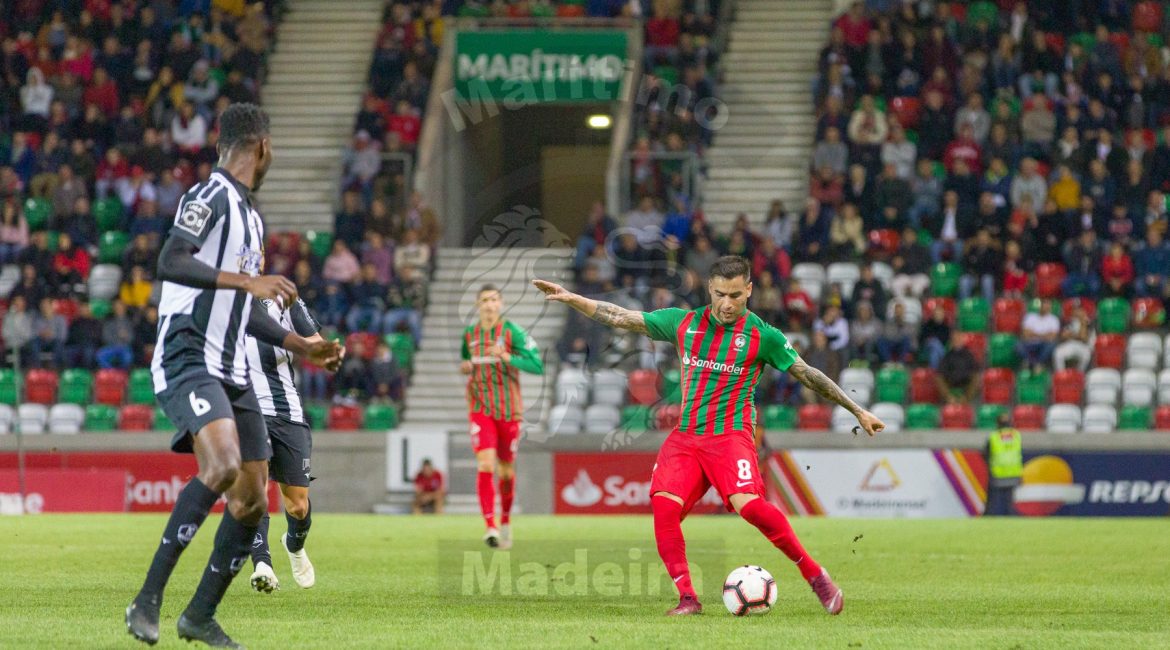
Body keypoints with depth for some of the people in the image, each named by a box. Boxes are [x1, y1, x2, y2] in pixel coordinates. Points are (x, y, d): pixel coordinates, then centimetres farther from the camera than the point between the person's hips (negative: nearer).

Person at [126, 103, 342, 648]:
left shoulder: (249, 215, 22)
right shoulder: (211, 196, -8)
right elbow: (170, 262, -23)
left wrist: (303, 347, 33)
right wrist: (247, 279, -29)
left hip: (231, 373, 10)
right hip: (188, 361, -10)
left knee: (252, 498, 6)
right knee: (222, 465, -29)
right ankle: (148, 600, -27)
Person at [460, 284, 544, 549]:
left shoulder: (513, 332, -6)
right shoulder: (469, 334, 6)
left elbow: (537, 365, -13)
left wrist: (506, 357, -25)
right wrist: (465, 367, 2)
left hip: (509, 410, -1)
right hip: (481, 409, 1)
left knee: (506, 472, 9)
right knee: (485, 465, -18)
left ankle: (506, 520, 34)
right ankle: (490, 527, -20)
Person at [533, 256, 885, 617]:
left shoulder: (762, 335, 0)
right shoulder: (684, 323, 8)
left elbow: (808, 374, 6)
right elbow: (620, 318, 12)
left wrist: (858, 411, 7)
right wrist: (570, 298, 6)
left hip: (731, 435, -4)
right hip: (685, 436, 4)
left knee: (748, 504, -27)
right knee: (664, 504, -19)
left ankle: (815, 575, -14)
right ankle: (687, 598, -11)